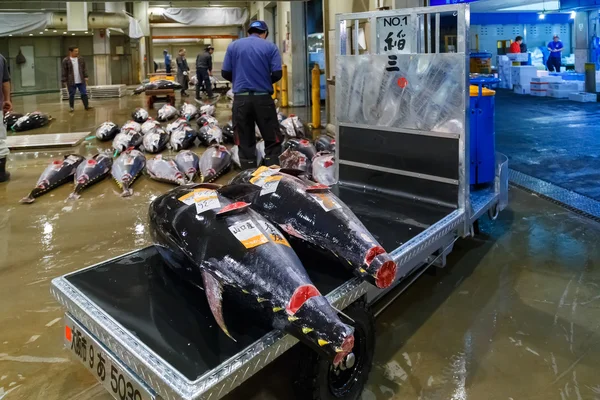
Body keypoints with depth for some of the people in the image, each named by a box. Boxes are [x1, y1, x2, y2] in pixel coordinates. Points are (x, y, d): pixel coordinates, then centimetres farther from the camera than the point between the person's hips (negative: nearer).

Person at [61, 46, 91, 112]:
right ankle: (71, 107, 15)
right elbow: (64, 72, -3)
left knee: (84, 93, 3)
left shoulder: (81, 59, 6)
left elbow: (84, 69, 11)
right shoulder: (66, 61, -5)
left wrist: (85, 77, 4)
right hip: (71, 82, -3)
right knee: (71, 95, 5)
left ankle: (86, 106, 11)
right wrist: (64, 81, -4)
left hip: (81, 81, 3)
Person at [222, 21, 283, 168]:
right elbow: (277, 74, -4)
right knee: (272, 140, 8)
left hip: (241, 98, 2)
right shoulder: (270, 47, 3)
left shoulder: (234, 46, 8)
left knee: (245, 143, 9)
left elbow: (225, 73, 5)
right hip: (263, 98, -2)